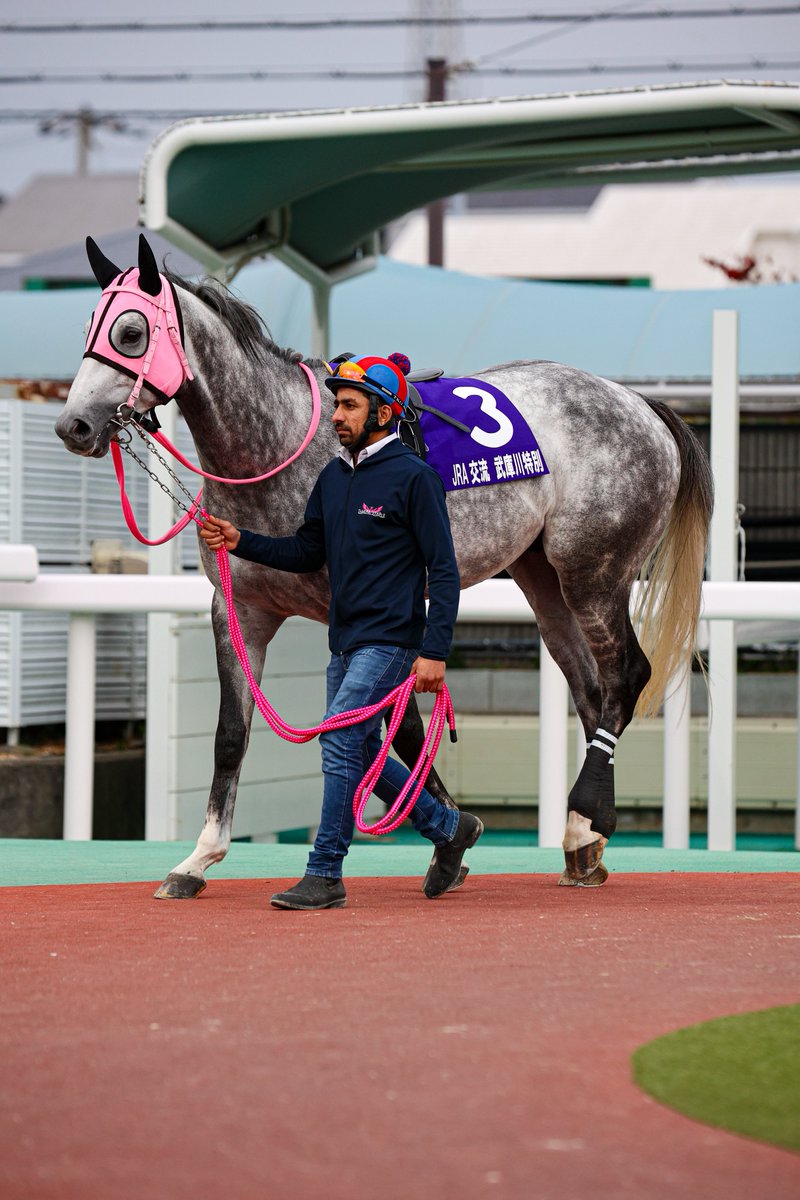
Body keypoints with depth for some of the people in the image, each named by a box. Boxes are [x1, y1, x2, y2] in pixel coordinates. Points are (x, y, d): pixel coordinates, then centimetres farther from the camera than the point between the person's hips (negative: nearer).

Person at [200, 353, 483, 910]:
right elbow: (309, 552, 19)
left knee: (341, 741, -15)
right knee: (361, 755, 14)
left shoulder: (414, 476, -11)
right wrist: (240, 541, 5)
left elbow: (444, 569, -13)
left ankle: (325, 876, -11)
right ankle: (448, 828, 32)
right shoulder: (333, 477, 12)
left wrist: (434, 650, -20)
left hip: (391, 640, -8)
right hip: (345, 642, 9)